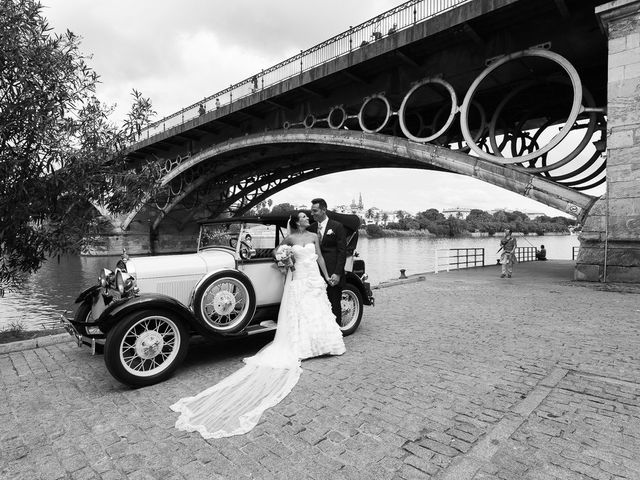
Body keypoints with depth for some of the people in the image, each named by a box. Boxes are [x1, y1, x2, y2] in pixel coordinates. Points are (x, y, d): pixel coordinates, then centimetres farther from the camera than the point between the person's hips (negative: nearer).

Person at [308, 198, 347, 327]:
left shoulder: (337, 227, -3)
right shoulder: (311, 229, 10)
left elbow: (342, 252, -6)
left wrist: (337, 274, -13)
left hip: (333, 276, -4)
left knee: (334, 306, 6)